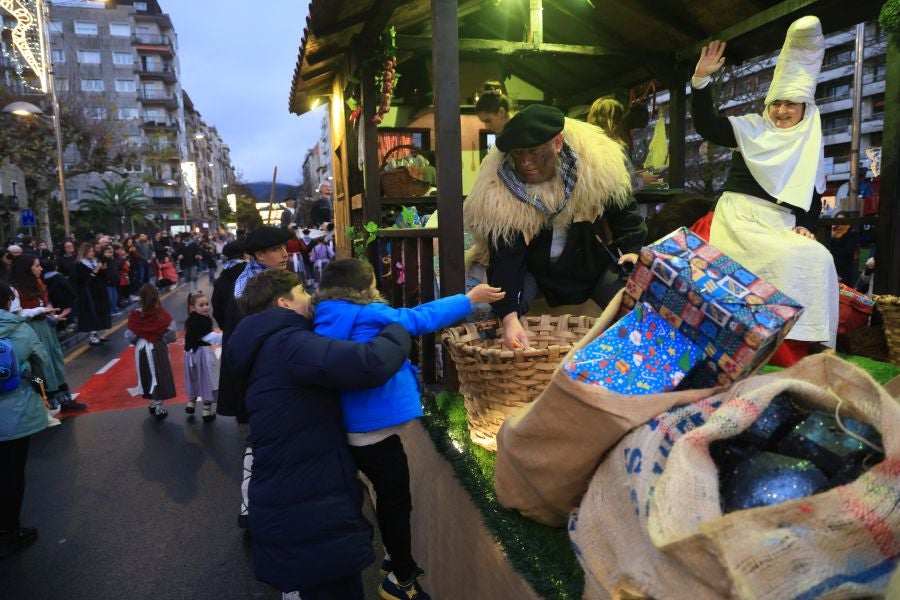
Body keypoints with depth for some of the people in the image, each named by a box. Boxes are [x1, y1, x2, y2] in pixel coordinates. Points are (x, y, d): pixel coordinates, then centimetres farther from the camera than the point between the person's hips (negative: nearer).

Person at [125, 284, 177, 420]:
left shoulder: (135, 316, -13)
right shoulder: (162, 314, -15)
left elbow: (129, 336, -7)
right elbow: (171, 330, -13)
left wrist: (137, 342, 14)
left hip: (142, 349, 1)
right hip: (158, 348, -1)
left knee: (147, 377, 17)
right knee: (159, 376, 8)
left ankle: (153, 403, 30)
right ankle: (159, 407, 12)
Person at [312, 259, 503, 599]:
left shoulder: (327, 321, 3)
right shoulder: (369, 315, -18)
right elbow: (421, 317, -10)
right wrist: (470, 298, 0)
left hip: (355, 427, 8)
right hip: (374, 429, -8)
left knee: (389, 498, 25)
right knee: (397, 502, 10)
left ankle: (396, 558, 43)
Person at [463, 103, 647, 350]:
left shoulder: (595, 162, -21)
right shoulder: (499, 191, -28)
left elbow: (623, 211, -2)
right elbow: (504, 257, -29)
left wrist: (632, 249, -17)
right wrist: (509, 316, -41)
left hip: (591, 261, 2)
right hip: (532, 267, -2)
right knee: (491, 310, -26)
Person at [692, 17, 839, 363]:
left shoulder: (810, 149, 16)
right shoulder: (751, 129, 7)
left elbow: (813, 198, 15)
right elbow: (706, 126, -7)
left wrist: (804, 226, -5)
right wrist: (701, 79, -18)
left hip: (780, 224, 4)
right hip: (740, 217, -4)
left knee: (818, 258, -19)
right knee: (785, 258, -27)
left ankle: (804, 337, -11)